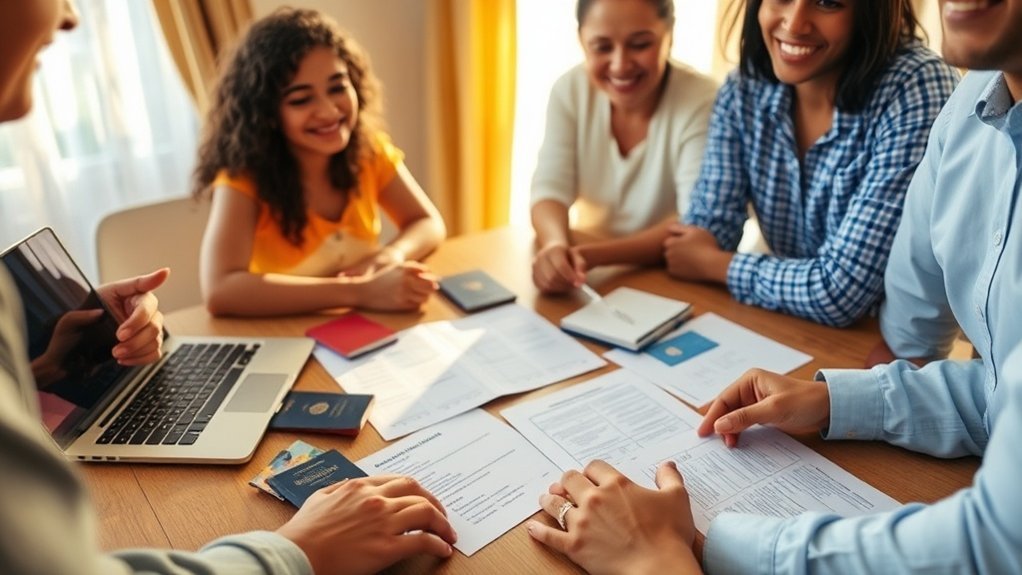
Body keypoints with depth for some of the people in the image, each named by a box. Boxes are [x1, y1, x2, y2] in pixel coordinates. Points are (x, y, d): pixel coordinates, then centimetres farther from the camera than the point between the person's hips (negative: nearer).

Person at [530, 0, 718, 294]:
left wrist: (594, 255, -36)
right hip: (587, 273, 2)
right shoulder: (570, 91, -5)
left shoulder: (701, 102, -16)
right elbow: (551, 190, -11)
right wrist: (556, 246, -33)